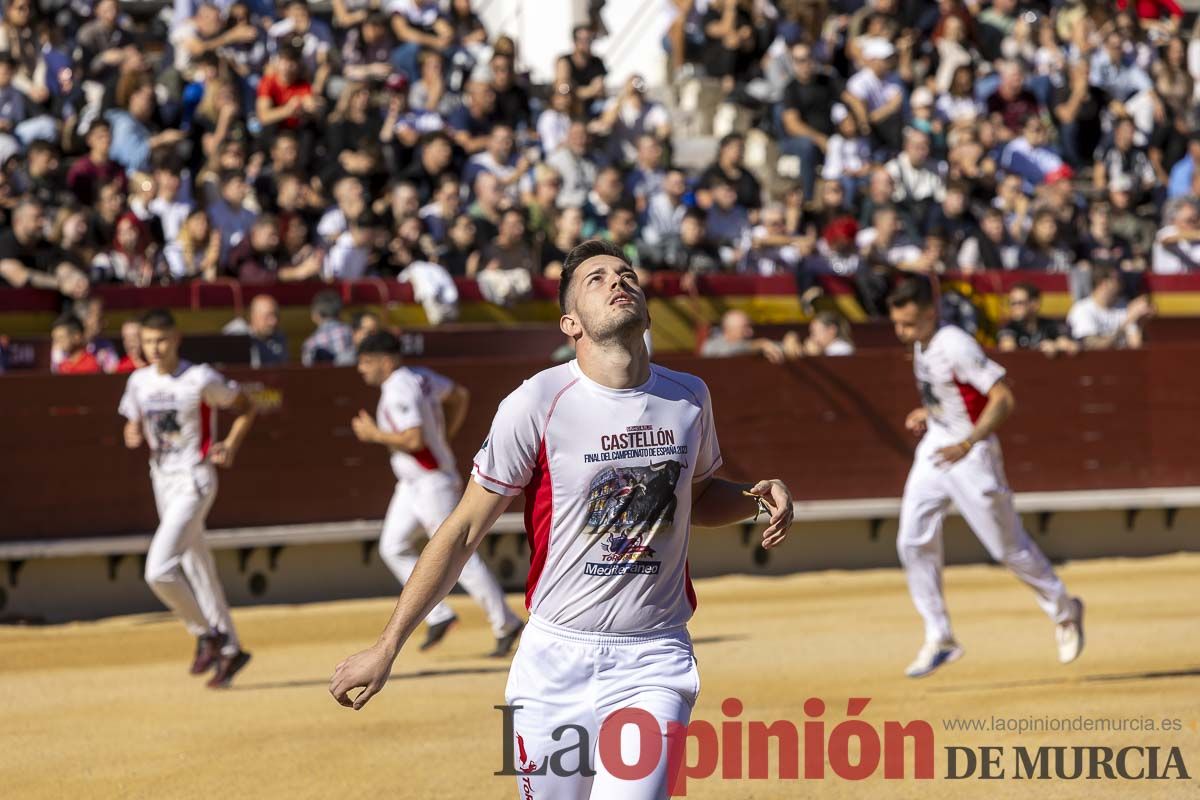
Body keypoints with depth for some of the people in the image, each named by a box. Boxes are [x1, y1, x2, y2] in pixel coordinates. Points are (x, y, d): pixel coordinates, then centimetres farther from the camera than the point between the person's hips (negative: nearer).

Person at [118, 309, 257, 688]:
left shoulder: (201, 379, -13)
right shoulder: (139, 382, 4)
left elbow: (246, 407, -1)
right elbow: (133, 426, 16)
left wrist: (231, 445, -15)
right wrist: (133, 437, -7)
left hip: (194, 481, -7)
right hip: (162, 481, 7)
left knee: (158, 571, -18)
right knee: (196, 568, 15)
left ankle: (206, 633, 1)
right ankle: (230, 649, 25)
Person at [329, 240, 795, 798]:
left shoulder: (689, 398, 4)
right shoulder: (538, 404, -9)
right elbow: (464, 531, -4)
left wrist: (757, 496, 1)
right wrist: (386, 649, -5)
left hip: (653, 664, 1)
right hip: (556, 662, -1)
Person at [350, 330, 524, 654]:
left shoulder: (399, 391, -21)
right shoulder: (419, 376, 8)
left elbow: (414, 439, -30)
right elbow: (460, 396, 19)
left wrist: (375, 434, -17)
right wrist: (443, 437, 17)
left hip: (432, 481, -10)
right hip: (411, 484, 10)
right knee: (393, 547, 11)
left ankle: (506, 624, 2)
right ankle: (438, 615, 12)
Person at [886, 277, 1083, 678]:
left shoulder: (956, 346, -23)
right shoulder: (921, 344, 4)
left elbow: (1003, 398, -28)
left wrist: (967, 443, -37)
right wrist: (927, 412, 9)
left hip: (972, 453, -8)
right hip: (934, 448, 8)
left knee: (1008, 546, 3)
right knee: (914, 542, -1)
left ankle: (1063, 611, 25)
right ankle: (938, 638, 6)